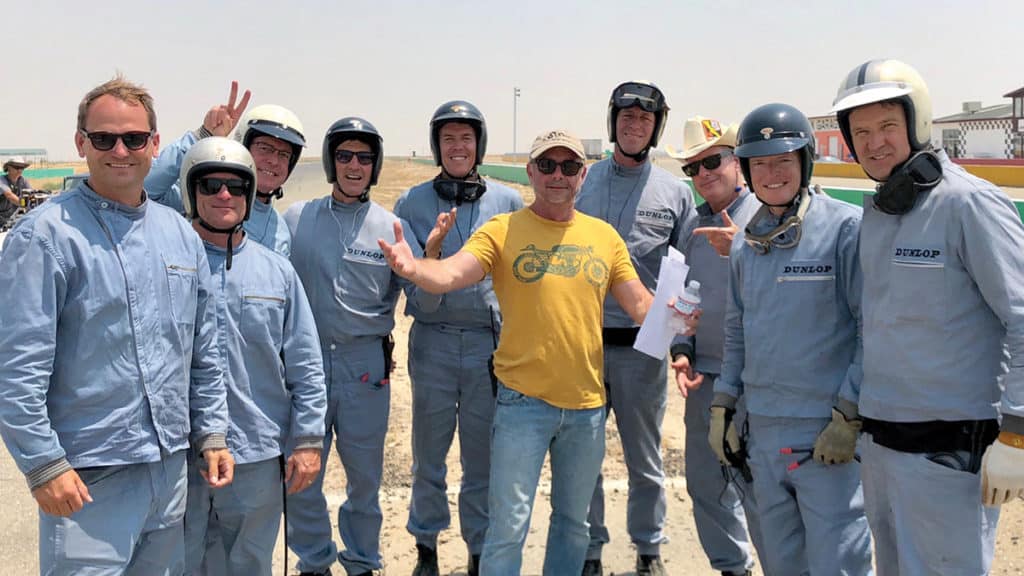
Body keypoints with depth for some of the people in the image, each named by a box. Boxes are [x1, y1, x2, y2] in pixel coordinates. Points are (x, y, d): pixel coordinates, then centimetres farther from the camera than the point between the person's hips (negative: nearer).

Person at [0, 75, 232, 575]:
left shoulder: (182, 235, 9)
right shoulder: (47, 235, -10)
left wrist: (212, 434, 11)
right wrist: (43, 465, -15)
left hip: (171, 467, 6)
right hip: (88, 478, -6)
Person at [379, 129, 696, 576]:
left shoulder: (604, 236, 5)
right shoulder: (502, 230, -5)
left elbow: (641, 305, 8)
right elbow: (449, 275, -19)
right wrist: (413, 268, -40)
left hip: (587, 403, 4)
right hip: (524, 400, -3)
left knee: (574, 522, 19)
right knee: (509, 526, 2)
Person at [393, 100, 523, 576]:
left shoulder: (508, 201, 4)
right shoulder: (412, 202, 3)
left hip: (491, 340, 0)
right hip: (432, 339, 0)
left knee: (483, 454, 7)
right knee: (429, 450, 9)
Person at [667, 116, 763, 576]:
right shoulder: (694, 227, 12)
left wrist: (742, 250, -32)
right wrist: (682, 353, 7)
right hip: (705, 374, 7)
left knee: (755, 487, -4)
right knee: (705, 483, 14)